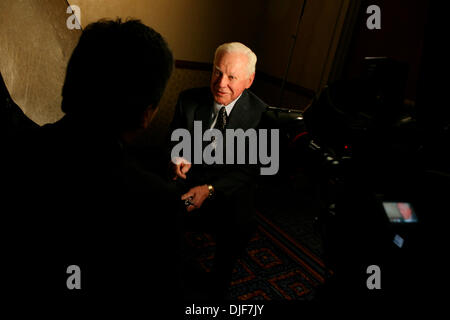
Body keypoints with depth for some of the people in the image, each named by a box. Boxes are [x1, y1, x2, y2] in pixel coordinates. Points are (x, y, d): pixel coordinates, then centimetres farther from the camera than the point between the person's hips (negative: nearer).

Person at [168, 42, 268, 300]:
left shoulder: (260, 113, -9)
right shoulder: (189, 99, -2)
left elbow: (251, 169, -8)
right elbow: (175, 139, 12)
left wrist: (210, 189, -21)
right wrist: (179, 159, -12)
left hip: (231, 186, -2)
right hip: (190, 176, 3)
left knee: (241, 226, -29)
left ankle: (220, 288, 2)